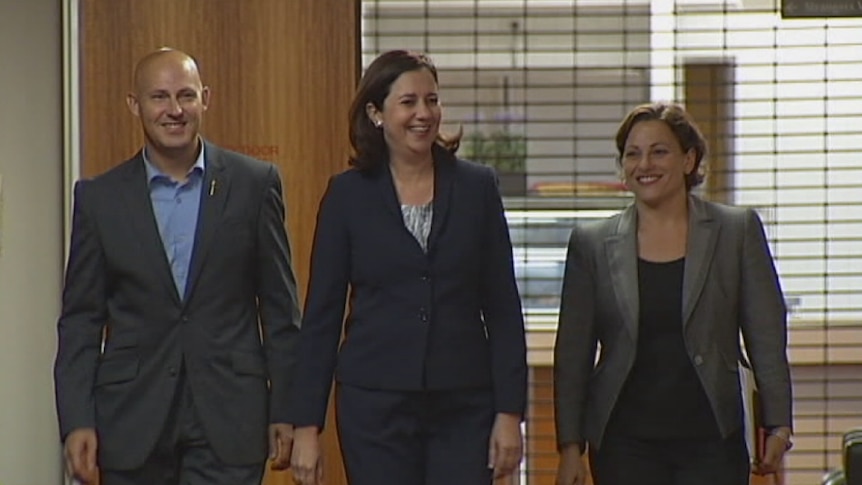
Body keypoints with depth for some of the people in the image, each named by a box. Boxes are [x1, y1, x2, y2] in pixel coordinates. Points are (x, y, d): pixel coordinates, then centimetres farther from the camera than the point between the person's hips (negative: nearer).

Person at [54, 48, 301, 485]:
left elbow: (280, 306, 4)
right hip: (132, 419, 2)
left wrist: (284, 411, 1)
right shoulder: (99, 198, 4)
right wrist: (76, 422, -4)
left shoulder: (254, 184, 2)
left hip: (228, 416, -1)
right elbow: (81, 319, 5)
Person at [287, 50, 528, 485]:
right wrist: (306, 423, -2)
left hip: (463, 405, 1)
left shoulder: (476, 188, 3)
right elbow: (322, 313, 2)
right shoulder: (348, 194, 1)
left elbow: (502, 307, 3)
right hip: (374, 403, -1)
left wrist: (510, 411, -3)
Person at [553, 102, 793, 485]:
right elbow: (572, 353, 8)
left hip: (711, 442, -1)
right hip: (625, 447, 1)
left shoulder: (737, 231, 5)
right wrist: (570, 445, 3)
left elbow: (767, 336, 4)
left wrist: (777, 425, -3)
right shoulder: (592, 243, 7)